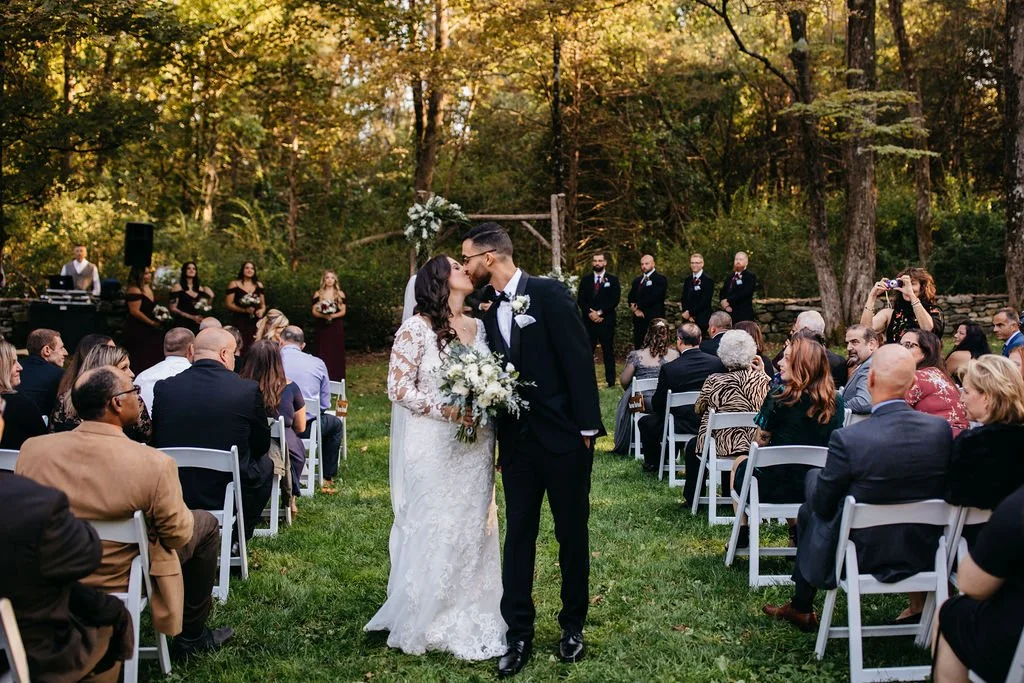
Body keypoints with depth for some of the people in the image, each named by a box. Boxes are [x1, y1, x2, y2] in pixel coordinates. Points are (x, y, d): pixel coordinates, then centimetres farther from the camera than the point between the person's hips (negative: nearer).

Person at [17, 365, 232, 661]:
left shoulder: (32, 448, -14)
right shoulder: (153, 463, -28)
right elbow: (178, 535, -14)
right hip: (123, 585, -5)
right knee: (206, 523, 17)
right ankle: (192, 637, 26)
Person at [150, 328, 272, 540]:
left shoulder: (163, 388, -5)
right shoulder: (248, 389, -11)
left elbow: (156, 443, 5)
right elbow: (262, 445, 1)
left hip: (173, 497, 3)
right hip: (229, 497, -3)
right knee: (265, 465, 28)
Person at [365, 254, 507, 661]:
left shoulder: (479, 328, 9)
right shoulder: (416, 329, -8)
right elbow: (398, 388, -11)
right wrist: (446, 409, -20)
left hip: (476, 447, 6)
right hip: (434, 447, -5)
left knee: (474, 531, 10)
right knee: (433, 532, 2)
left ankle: (470, 621, 23)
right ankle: (426, 624, 17)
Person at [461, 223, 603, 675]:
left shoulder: (548, 294, -10)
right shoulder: (490, 312, 10)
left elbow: (579, 359, -13)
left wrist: (586, 426, -15)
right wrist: (499, 440, 6)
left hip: (563, 436, -5)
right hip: (517, 440, 5)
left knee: (572, 533, 8)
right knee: (518, 535, 6)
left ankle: (573, 625, 24)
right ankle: (519, 635, 13)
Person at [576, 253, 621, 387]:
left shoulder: (613, 280, 6)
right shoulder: (585, 280, 13)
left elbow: (615, 300, -3)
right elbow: (580, 300, 6)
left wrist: (600, 312, -11)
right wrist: (590, 312, -10)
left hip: (606, 321, -2)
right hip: (589, 321, 2)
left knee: (608, 352, 0)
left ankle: (611, 382, 3)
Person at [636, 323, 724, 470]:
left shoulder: (668, 369, -18)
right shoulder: (718, 362, -9)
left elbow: (657, 404, -7)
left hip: (682, 426, -5)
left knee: (645, 421, 23)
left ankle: (653, 463, 36)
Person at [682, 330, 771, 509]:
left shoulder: (714, 381, -15)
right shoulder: (762, 379, -8)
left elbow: (698, 409, 0)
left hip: (721, 447, -4)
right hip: (754, 446, 4)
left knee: (692, 445, 28)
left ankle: (691, 499, 32)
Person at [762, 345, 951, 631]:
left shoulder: (847, 438, -27)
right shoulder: (941, 429, -13)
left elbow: (822, 504, -14)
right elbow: (942, 492, 2)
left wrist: (815, 481, 8)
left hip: (862, 556, -5)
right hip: (925, 554, 5)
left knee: (809, 510, 26)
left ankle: (801, 609, 40)